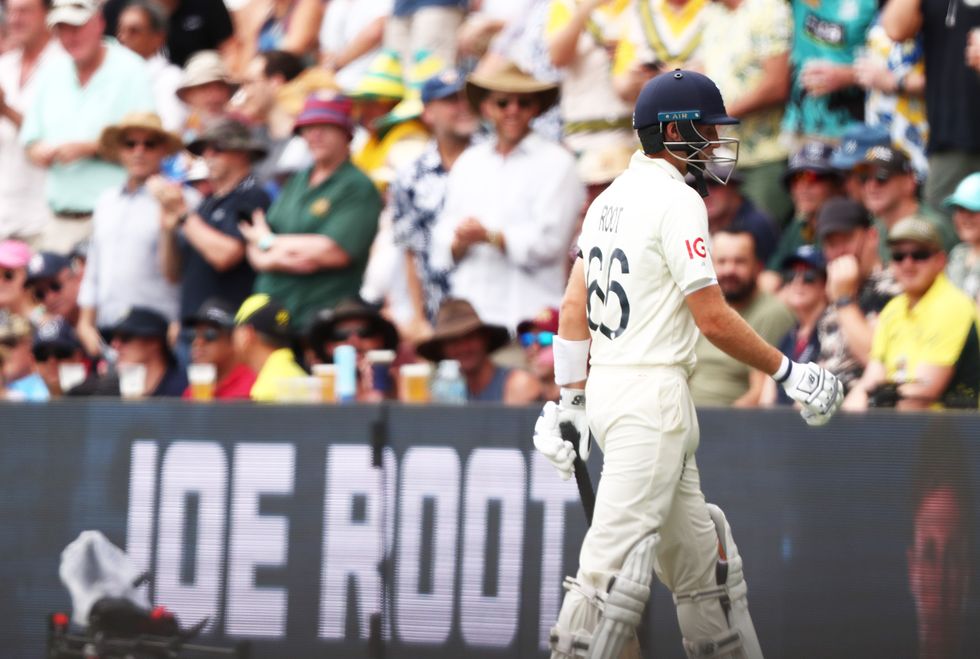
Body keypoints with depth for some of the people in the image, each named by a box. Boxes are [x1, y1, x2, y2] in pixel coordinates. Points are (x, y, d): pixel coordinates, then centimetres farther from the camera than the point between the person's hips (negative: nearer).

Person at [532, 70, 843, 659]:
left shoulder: (611, 198, 14)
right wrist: (790, 373, -6)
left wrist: (571, 399, 16)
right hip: (652, 394, -10)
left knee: (698, 552, 15)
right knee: (618, 558, -13)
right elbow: (713, 319, -15)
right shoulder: (677, 201, -12)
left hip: (605, 385, 10)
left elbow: (573, 309, 14)